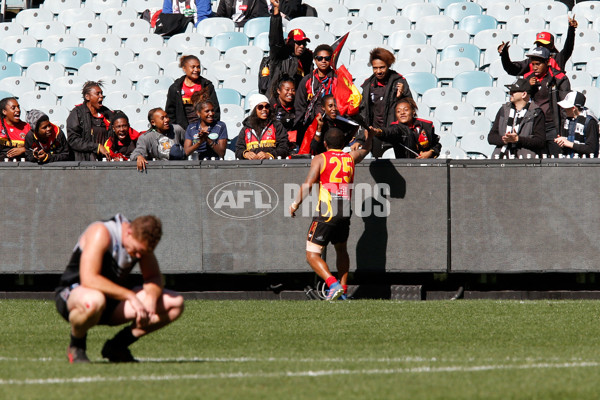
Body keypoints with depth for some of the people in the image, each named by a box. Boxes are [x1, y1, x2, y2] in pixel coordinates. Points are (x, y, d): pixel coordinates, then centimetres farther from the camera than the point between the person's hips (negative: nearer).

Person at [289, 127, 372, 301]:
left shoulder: (320, 159, 0)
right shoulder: (351, 157, 13)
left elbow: (308, 184, -10)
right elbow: (366, 149, 35)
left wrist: (295, 204, -3)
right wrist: (369, 134, 51)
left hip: (326, 214, -5)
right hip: (345, 214, 5)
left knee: (312, 254, -3)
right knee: (341, 250, 27)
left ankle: (333, 284, -23)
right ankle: (343, 290, 27)